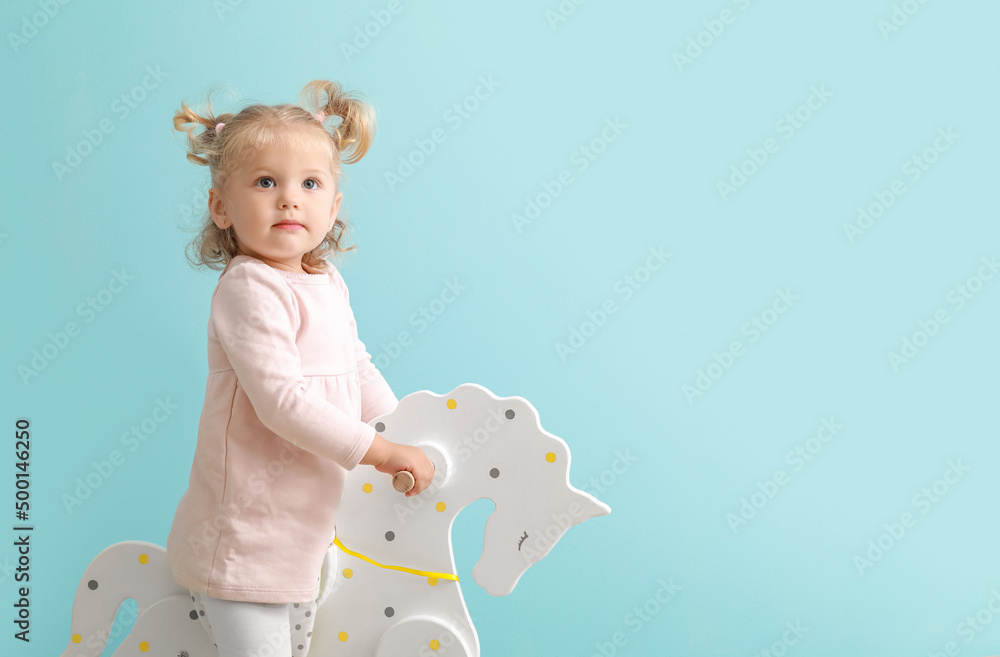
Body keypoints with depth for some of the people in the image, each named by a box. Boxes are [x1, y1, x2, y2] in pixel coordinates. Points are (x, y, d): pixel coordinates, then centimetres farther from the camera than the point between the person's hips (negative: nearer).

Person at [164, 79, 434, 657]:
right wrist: (377, 451, -22)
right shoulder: (249, 290, -21)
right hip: (242, 542, -9)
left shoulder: (328, 284, 6)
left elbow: (358, 370, 20)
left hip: (302, 536, 9)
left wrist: (410, 435, 13)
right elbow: (282, 401, -28)